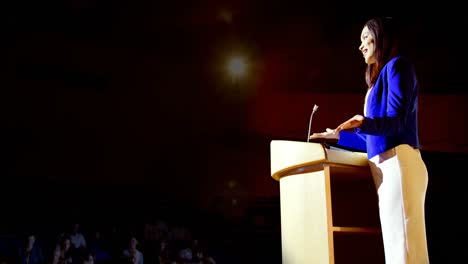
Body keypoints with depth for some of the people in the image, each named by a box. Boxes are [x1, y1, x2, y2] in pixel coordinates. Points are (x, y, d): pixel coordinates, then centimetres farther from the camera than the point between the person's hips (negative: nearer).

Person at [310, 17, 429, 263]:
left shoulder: (397, 65, 1)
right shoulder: (380, 79, 27)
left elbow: (397, 120, -12)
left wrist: (363, 122, -30)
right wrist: (338, 136, 33)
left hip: (397, 162, -9)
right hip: (384, 165, 9)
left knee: (403, 243, -12)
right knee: (395, 243, 6)